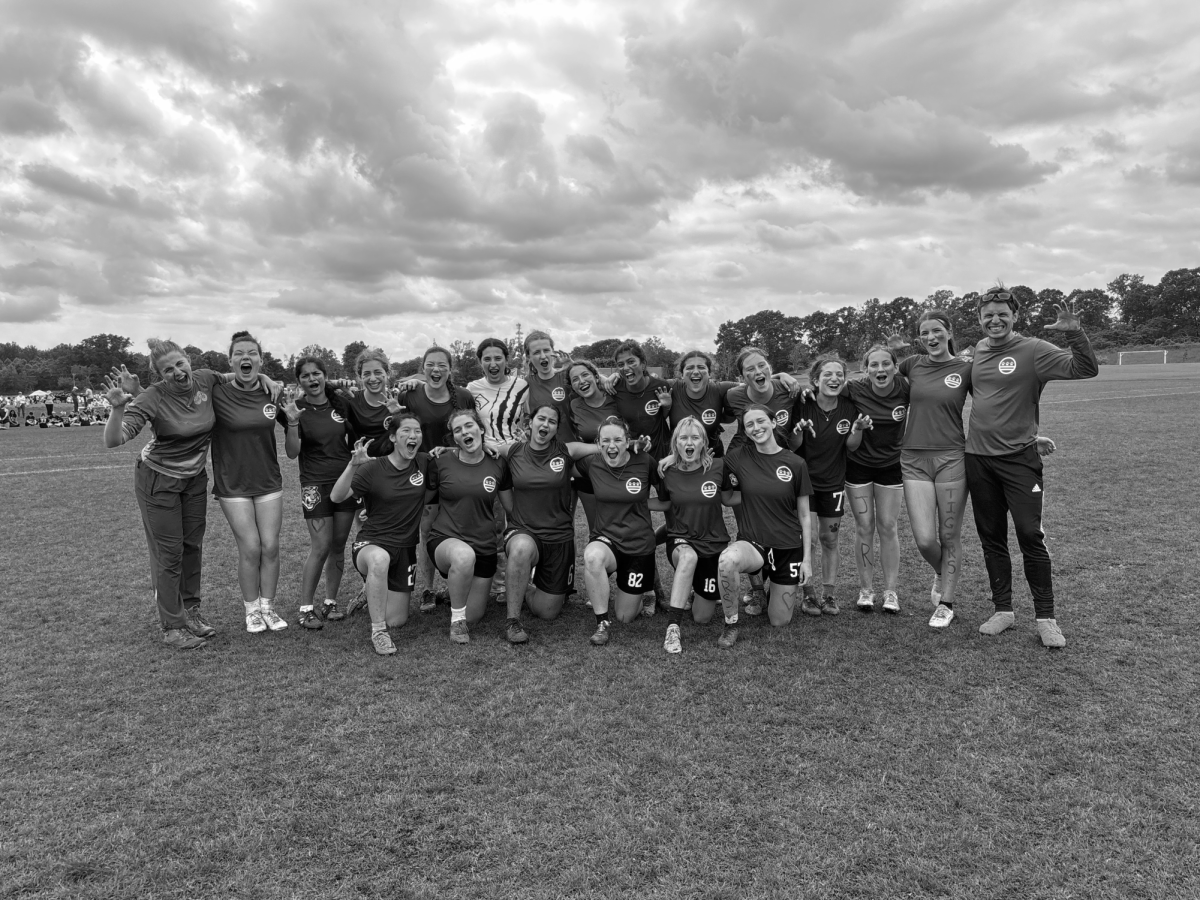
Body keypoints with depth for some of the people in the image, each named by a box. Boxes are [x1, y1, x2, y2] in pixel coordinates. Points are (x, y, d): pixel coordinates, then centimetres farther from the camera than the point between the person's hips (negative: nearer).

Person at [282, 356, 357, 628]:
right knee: (320, 547, -8)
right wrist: (292, 422, -26)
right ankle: (306, 608, 5)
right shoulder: (298, 409, -5)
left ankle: (330, 602, 21)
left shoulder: (340, 404, 5)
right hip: (316, 485, -4)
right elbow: (292, 453, -13)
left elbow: (354, 440, 17)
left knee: (339, 546, 8)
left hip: (346, 481, 4)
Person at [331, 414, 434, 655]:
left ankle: (374, 595, 41)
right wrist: (353, 464, -37)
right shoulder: (373, 468, -12)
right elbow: (336, 497, -23)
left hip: (405, 547, 4)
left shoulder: (424, 463, -1)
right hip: (371, 543, -4)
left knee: (396, 621, 5)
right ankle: (378, 632, -26)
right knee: (380, 559, -43)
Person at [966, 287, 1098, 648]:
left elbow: (1086, 369, -18)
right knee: (991, 539, 10)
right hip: (978, 458, 5)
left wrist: (1074, 333, -29)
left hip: (1019, 459, -5)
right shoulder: (977, 351, 8)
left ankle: (1046, 617, 9)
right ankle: (1003, 610, 22)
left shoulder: (1033, 350, -8)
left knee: (1030, 536, -5)